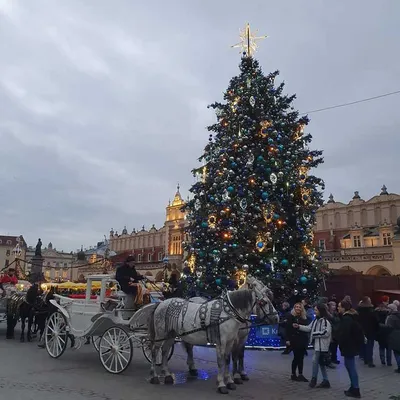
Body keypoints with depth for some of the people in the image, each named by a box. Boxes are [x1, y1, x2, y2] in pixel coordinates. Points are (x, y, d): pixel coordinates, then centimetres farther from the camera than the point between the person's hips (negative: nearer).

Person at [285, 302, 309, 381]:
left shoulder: (304, 318, 10)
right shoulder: (290, 316, -4)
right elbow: (287, 328, -9)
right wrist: (287, 339, -14)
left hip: (302, 340, 5)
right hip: (294, 340, -5)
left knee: (301, 358, 7)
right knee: (296, 357, -4)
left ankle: (300, 374, 15)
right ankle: (293, 374, 8)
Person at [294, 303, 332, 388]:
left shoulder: (325, 321, -17)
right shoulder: (316, 320, 11)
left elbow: (326, 332, -23)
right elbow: (309, 328, 15)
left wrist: (314, 334, -15)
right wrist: (299, 326, 5)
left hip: (322, 345, -9)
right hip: (317, 344, 9)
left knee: (315, 361, -6)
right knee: (321, 363, 13)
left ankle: (314, 378, 11)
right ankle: (325, 381, 21)